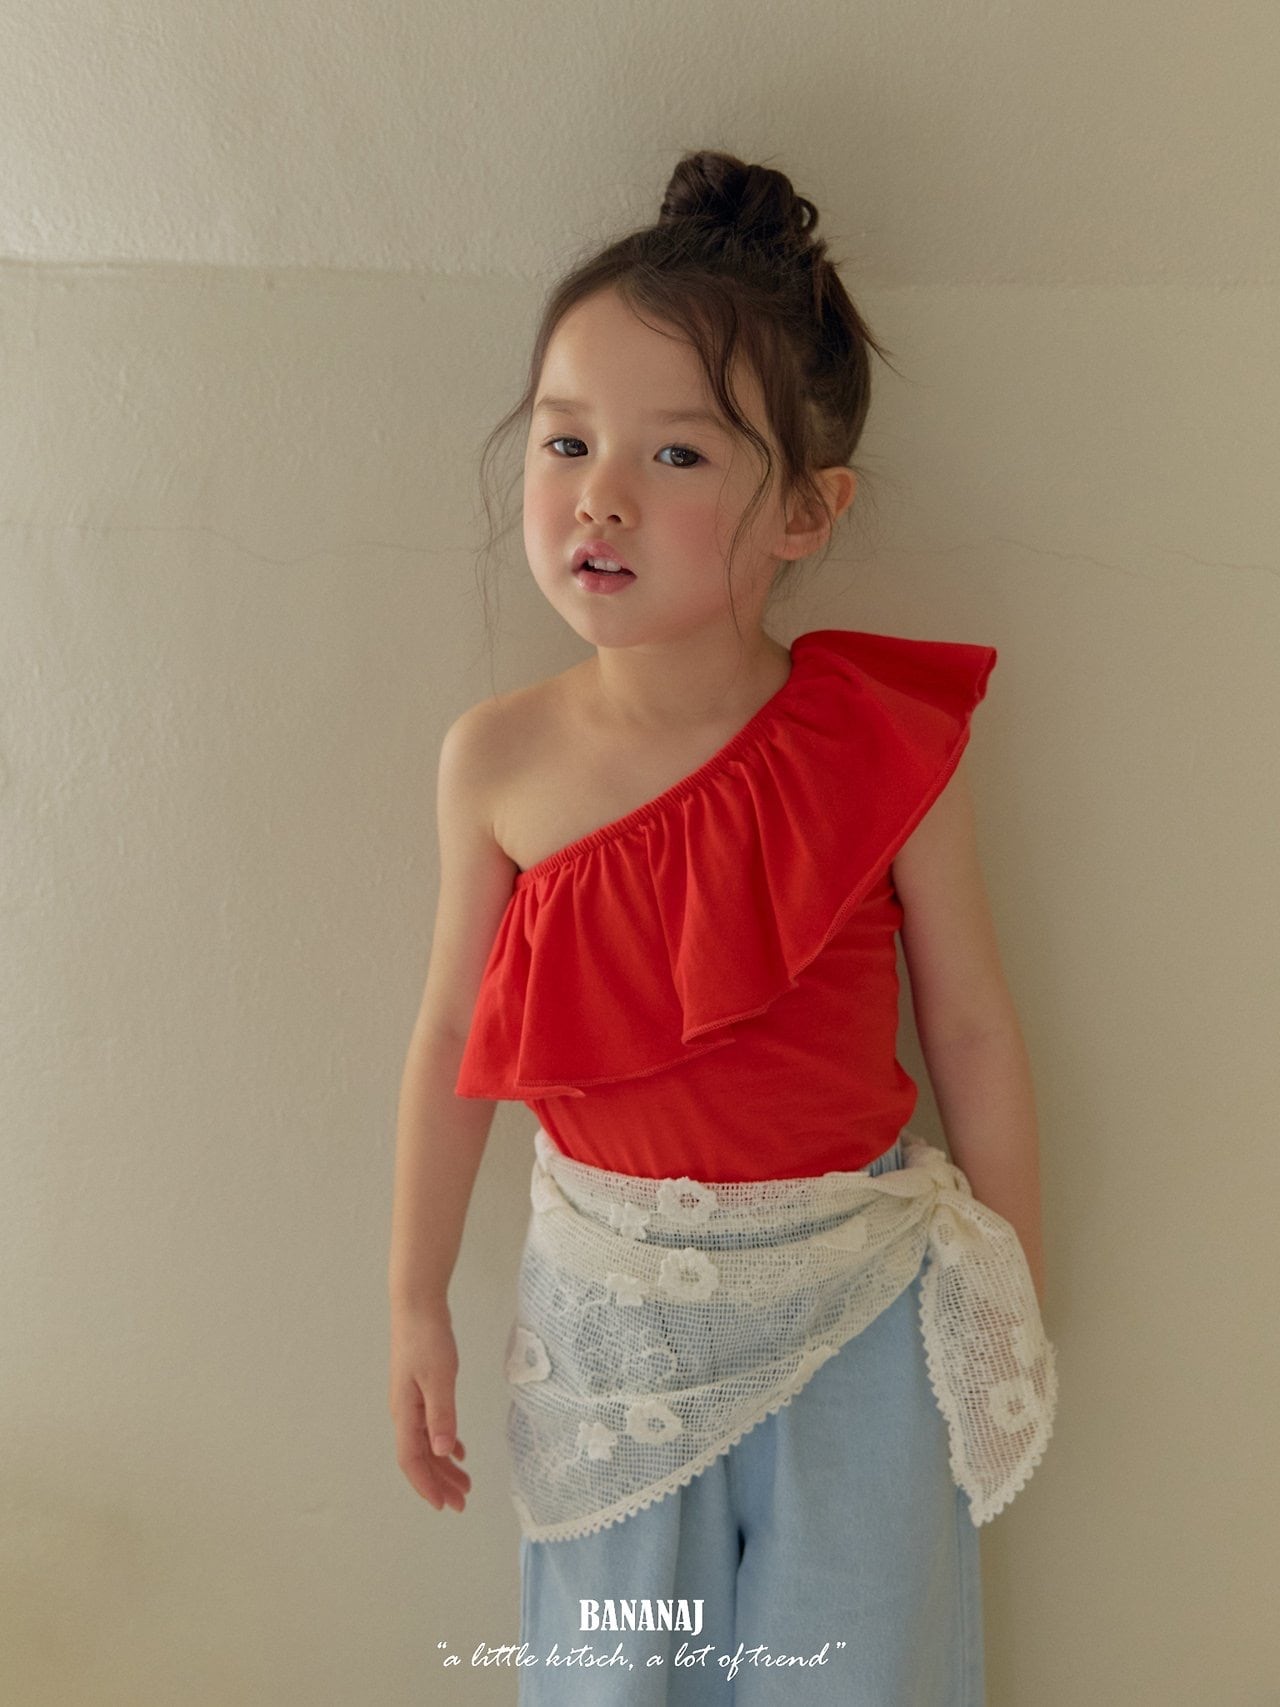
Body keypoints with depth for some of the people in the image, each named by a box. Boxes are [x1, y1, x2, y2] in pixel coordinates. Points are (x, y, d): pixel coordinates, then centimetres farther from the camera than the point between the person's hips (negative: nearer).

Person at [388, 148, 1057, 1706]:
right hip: (603, 1293, 2)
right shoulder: (495, 764, -12)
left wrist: (1013, 1309, 4)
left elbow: (973, 1035, -6)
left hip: (857, 1294, -1)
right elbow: (452, 1039, -1)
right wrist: (417, 1304, 7)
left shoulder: (885, 746, -17)